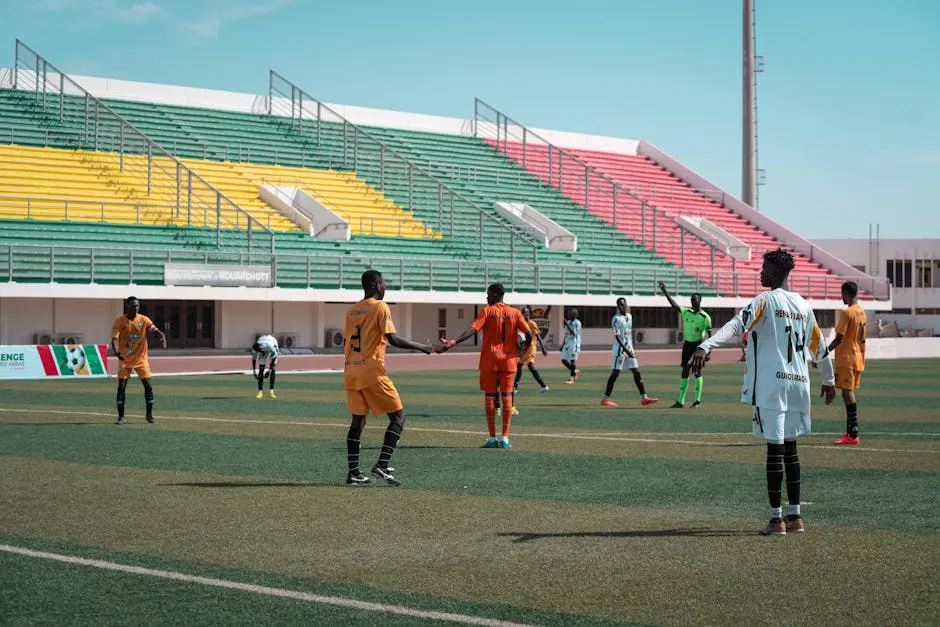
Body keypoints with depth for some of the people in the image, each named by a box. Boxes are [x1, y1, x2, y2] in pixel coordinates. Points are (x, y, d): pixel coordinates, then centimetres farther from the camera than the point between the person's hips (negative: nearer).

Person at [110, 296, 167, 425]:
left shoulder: (144, 320, -4)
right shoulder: (119, 321, -8)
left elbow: (156, 331, -15)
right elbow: (114, 339, -15)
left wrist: (162, 337, -39)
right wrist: (116, 352, -36)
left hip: (141, 359, 1)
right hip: (124, 360, -1)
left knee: (148, 386, -3)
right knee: (121, 386, -5)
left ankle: (149, 414, 13)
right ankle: (121, 416, 3)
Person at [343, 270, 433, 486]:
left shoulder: (351, 310, 15)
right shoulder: (380, 307, -6)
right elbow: (392, 338, -16)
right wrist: (420, 347, -6)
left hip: (351, 372, 7)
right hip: (372, 372, -7)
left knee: (357, 421, 12)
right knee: (398, 416, 0)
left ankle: (353, 472, 9)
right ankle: (382, 465, -12)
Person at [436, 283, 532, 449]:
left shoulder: (488, 311, -5)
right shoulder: (515, 313, 4)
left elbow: (472, 330, -17)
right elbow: (528, 334, -2)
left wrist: (452, 343, -24)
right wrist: (525, 348, 18)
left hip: (489, 361, -2)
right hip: (509, 361, 2)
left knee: (490, 397, 4)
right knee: (507, 397, 6)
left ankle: (492, 438, 2)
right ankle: (505, 438, 2)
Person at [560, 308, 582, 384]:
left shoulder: (577, 323, -8)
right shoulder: (568, 322, 14)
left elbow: (574, 333, -21)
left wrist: (567, 325, -22)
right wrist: (562, 345, 18)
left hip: (574, 343, -8)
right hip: (567, 343, 8)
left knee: (572, 360, -6)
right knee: (563, 360, 4)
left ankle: (571, 378, -2)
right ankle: (575, 371, 23)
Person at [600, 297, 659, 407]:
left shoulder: (630, 316, 11)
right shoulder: (616, 319, -13)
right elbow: (617, 337, -19)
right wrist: (626, 351, -26)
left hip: (629, 348, 7)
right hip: (620, 349, -7)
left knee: (636, 372, 5)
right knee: (615, 373, -7)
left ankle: (644, 398, 6)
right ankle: (605, 399, -1)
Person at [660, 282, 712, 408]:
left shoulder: (705, 317, -8)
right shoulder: (686, 312, 7)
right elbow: (674, 305, 1)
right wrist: (665, 292, -8)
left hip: (698, 344, -5)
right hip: (687, 344, 5)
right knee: (685, 371, 5)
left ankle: (698, 400, 5)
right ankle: (680, 401, 6)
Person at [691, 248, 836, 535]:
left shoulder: (766, 300, -7)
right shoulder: (803, 306, 14)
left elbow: (737, 325, -23)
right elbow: (819, 347, 22)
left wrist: (705, 346, -35)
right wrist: (828, 380, 35)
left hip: (770, 385, -6)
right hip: (798, 384, 6)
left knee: (775, 448, -5)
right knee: (790, 448, 13)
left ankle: (776, 519, -3)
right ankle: (795, 516, 15)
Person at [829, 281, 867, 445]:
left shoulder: (847, 313, -15)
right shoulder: (862, 312, 12)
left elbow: (839, 339, -19)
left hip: (846, 359, -9)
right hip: (858, 358, 9)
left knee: (848, 393, -9)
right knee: (849, 394, 13)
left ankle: (853, 435, -11)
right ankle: (850, 432, 16)